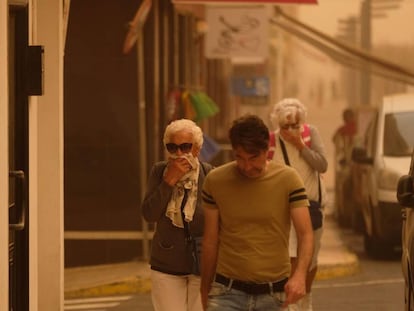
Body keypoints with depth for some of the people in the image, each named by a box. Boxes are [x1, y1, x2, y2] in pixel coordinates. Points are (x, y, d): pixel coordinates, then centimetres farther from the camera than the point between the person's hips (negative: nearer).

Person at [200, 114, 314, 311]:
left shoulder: (288, 180, -4)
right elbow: (210, 240, 7)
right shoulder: (215, 181, -2)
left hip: (273, 294, 0)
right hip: (228, 292, 0)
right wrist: (205, 289, 13)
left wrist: (300, 274, -27)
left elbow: (305, 234, -9)